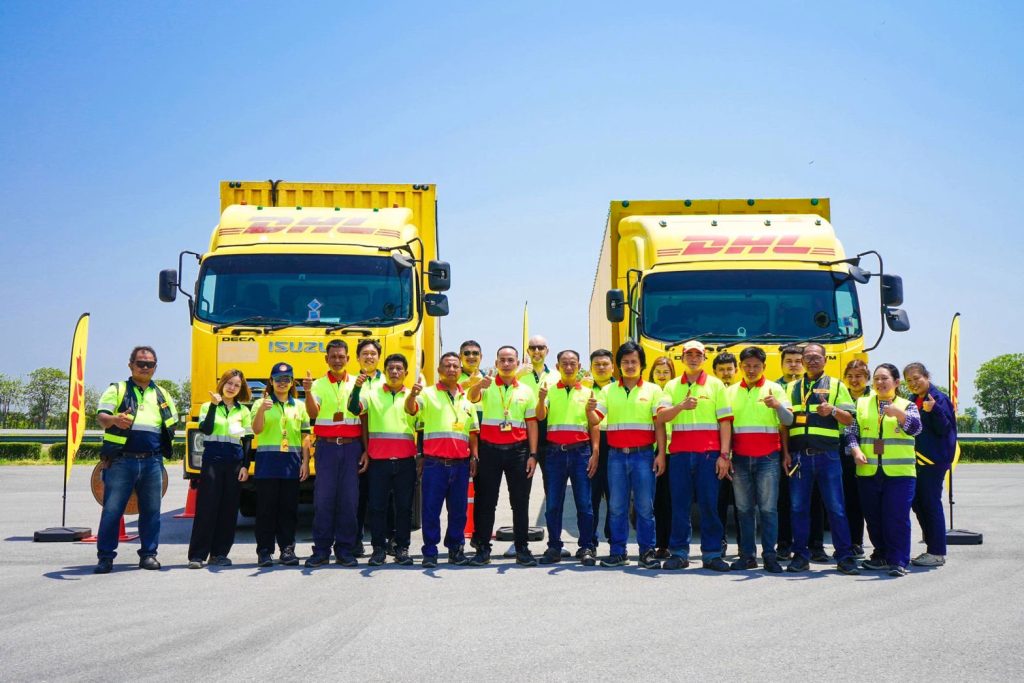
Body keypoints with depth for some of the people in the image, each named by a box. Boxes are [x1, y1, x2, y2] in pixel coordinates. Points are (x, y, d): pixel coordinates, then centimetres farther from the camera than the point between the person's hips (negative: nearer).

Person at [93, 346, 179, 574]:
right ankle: (105, 557, 4)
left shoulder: (161, 395, 17)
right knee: (112, 510, -3)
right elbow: (101, 416, -7)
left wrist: (163, 449, 11)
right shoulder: (117, 390, 6)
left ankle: (148, 554, 16)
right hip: (121, 461, -3)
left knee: (151, 510, 7)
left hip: (152, 462, 3)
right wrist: (114, 420, -30)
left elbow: (172, 425, 24)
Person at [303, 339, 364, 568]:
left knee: (349, 500, 1)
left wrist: (366, 451, 2)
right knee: (323, 499, -2)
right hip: (326, 446, 0)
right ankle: (321, 551, 6)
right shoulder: (318, 384, 6)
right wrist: (308, 392, -25)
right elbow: (313, 413, -8)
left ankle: (345, 551, 10)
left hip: (351, 447, 1)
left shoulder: (357, 384, 7)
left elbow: (364, 419, 8)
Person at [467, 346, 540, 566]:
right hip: (490, 449, -1)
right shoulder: (487, 386, 3)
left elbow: (532, 423, 9)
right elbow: (471, 397, -19)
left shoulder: (526, 391, 10)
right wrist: (479, 385, -43)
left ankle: (522, 549, 12)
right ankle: (482, 549, 10)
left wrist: (532, 454, 1)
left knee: (520, 502, 4)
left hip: (517, 450, 2)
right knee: (486, 500, 3)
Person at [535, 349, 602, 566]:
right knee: (553, 502, 3)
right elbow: (540, 417, -6)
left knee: (584, 502, -1)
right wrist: (541, 399, -25)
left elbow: (594, 425, 7)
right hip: (555, 452, 0)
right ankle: (554, 547, 10)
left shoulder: (587, 393, 10)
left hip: (580, 451, 0)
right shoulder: (549, 391, 8)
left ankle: (586, 548, 5)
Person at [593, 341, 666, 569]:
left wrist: (661, 453, -6)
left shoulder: (653, 390, 6)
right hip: (616, 455, 2)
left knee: (645, 506, 0)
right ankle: (618, 552, 11)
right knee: (617, 506, 4)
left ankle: (647, 552, 7)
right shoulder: (608, 391, 11)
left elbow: (659, 423, 1)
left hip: (643, 455, -2)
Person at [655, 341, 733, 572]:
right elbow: (661, 417, -2)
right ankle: (679, 553, 8)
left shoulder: (715, 385, 7)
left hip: (708, 453, -1)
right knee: (679, 505, 2)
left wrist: (724, 455, -5)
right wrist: (682, 405, -20)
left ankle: (712, 554, 6)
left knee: (709, 504, -1)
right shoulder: (672, 386, 12)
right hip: (679, 453, 1)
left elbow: (725, 422, 3)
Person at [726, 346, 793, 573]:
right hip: (740, 458, 3)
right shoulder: (731, 392, 12)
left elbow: (788, 421, -5)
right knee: (744, 509, 5)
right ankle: (747, 556, 10)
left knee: (768, 508, -4)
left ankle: (769, 556, -1)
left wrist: (778, 405, -25)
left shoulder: (774, 389, 4)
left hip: (767, 458, -2)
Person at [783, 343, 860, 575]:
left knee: (836, 508, -2)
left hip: (827, 454, -2)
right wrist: (785, 453, 5)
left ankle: (845, 556, 4)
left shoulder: (836, 386, 9)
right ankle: (800, 556, 10)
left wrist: (833, 410, -16)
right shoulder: (792, 388, 16)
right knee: (798, 508, 3)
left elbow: (849, 419, 4)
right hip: (799, 455, 2)